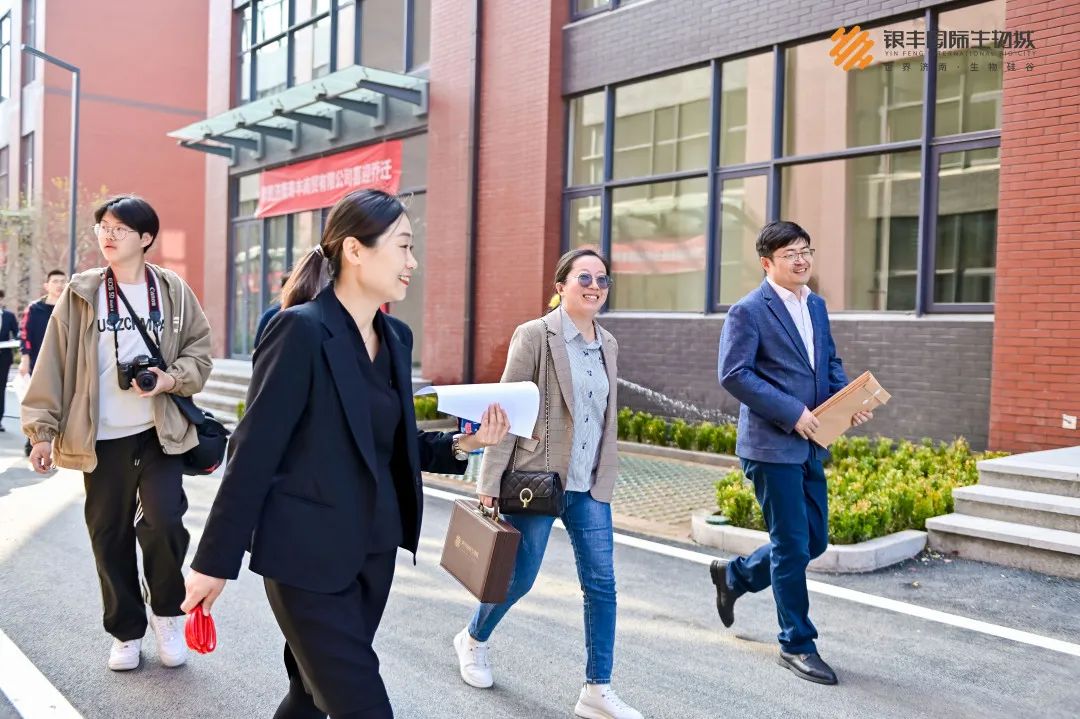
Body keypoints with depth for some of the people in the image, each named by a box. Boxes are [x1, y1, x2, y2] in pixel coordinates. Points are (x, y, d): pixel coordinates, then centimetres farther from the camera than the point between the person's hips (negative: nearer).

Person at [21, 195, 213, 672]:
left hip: (159, 432, -1)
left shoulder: (172, 291, 1)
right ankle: (127, 632, 26)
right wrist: (43, 429, -4)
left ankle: (168, 612, 14)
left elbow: (200, 349, 6)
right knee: (110, 537, 8)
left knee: (164, 522, -13)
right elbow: (53, 364, 0)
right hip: (102, 438, 1)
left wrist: (172, 379, -13)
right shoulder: (80, 295, 0)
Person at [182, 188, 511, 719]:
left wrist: (462, 443, -2)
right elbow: (253, 452, -15)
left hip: (374, 552, 7)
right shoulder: (301, 329, -16)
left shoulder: (396, 337, 7)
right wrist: (216, 561, -11)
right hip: (308, 556, -7)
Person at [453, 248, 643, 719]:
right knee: (519, 577, 8)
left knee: (602, 584, 2)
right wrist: (489, 483, -13)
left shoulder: (608, 344, 9)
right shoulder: (535, 335, -9)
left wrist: (605, 478, 14)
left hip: (590, 487, 6)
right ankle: (473, 640, 37)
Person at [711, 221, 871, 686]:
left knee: (813, 540, 14)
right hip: (772, 446, -8)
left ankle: (735, 576, 36)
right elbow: (733, 374, -17)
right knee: (792, 546, 0)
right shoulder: (748, 312, -11)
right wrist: (791, 412, -20)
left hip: (809, 444, 8)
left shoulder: (816, 306, 14)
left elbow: (830, 363, 21)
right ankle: (797, 645, 17)